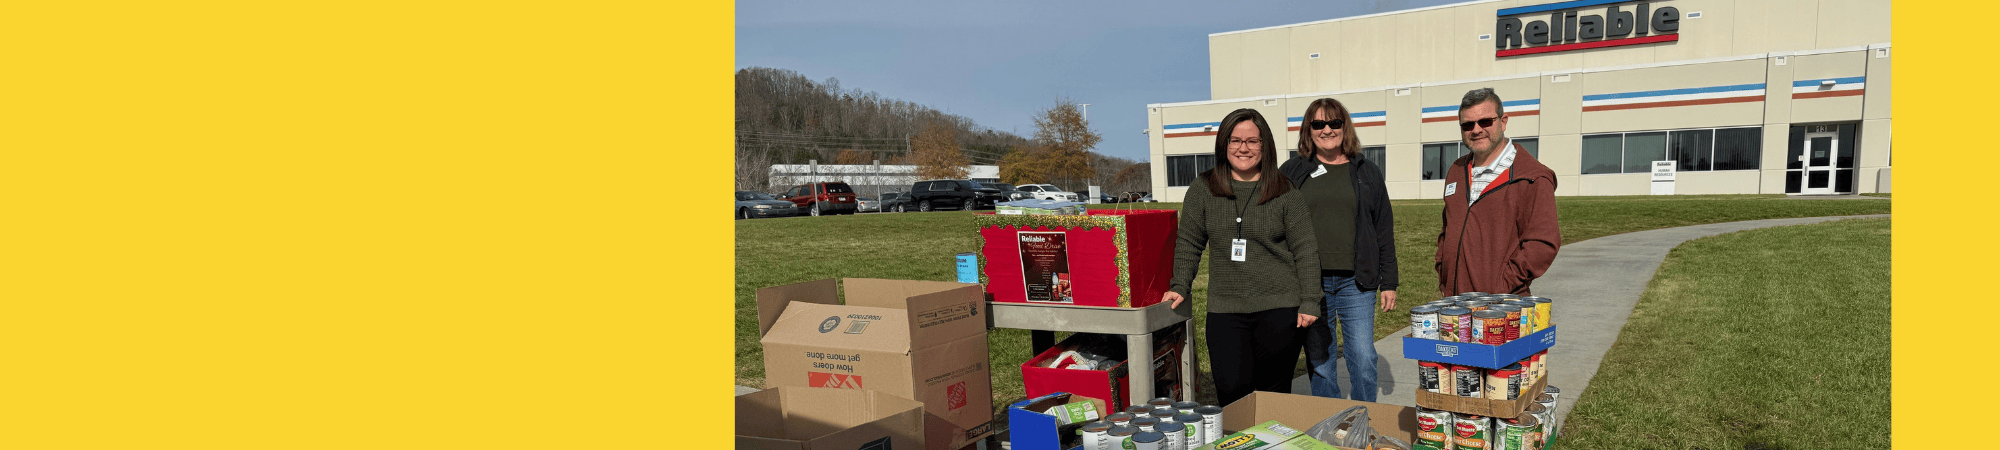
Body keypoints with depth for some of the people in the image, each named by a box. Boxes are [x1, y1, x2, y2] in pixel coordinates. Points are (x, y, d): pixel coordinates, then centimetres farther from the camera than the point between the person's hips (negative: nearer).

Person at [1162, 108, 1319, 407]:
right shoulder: (1203, 189, 6)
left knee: (1274, 391, 3)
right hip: (1225, 310, 1)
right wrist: (1180, 287, 5)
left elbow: (1305, 250, 3)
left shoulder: (1285, 192, 3)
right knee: (1231, 389, -7)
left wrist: (1310, 302, -2)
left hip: (1280, 308, -1)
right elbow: (1188, 244, 13)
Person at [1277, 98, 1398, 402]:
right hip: (1309, 282, 0)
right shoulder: (1291, 173, 7)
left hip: (1356, 281, 0)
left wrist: (1388, 283, 7)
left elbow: (1384, 231, 12)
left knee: (1363, 360, -3)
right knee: (1319, 362, 6)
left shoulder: (1367, 173, 11)